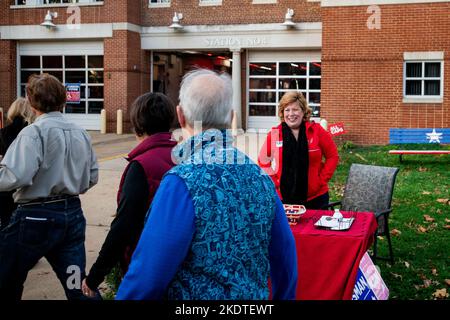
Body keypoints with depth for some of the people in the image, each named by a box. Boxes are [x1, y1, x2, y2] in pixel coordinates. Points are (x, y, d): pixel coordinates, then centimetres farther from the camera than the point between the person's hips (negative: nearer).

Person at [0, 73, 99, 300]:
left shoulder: (34, 132, -14)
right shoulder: (81, 134, 7)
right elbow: (92, 176, 13)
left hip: (36, 217, -6)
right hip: (73, 214, 6)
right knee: (78, 286, 8)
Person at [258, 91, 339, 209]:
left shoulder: (317, 131, -2)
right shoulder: (274, 134, 0)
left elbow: (332, 156, 3)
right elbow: (263, 161, 8)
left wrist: (322, 180, -4)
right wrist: (274, 182, -1)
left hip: (315, 198, 0)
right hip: (283, 198, 0)